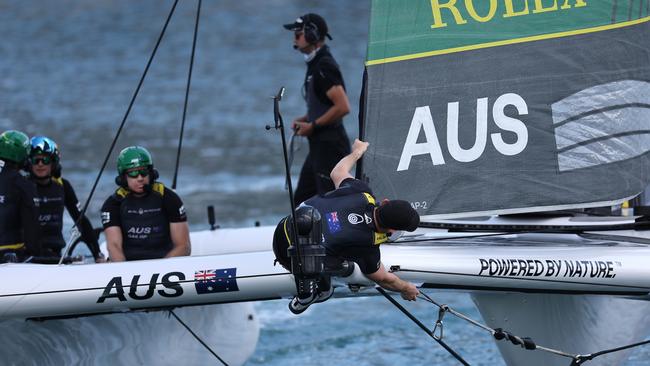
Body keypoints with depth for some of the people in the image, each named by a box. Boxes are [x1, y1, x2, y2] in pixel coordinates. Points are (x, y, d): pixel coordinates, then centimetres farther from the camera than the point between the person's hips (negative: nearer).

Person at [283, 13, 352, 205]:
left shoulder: (324, 67, -17)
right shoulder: (315, 65, 15)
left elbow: (342, 107, -25)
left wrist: (313, 126, -17)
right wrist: (305, 119, 10)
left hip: (330, 146, -11)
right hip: (319, 146, 11)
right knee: (302, 200, 14)